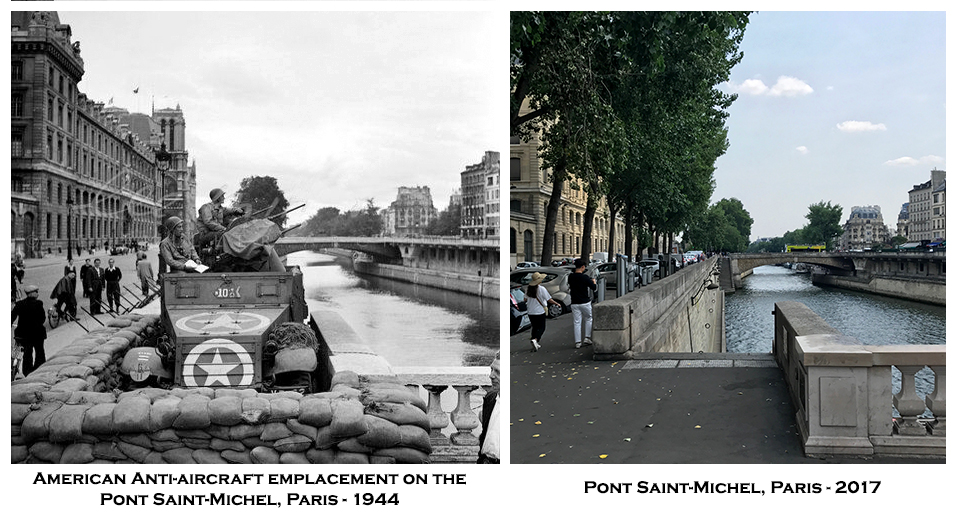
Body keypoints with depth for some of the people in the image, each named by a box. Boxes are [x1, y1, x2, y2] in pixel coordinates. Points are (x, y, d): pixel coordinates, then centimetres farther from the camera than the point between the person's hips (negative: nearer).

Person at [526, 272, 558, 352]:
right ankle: (535, 339, -20)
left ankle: (535, 345, 18)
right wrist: (557, 303, 5)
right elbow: (549, 300, -10)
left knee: (534, 327, 18)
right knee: (541, 328, 4)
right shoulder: (541, 289, -16)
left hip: (530, 312, 5)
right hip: (540, 312, -5)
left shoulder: (529, 288, 0)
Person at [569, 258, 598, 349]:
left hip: (574, 303, 3)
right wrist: (593, 282, 13)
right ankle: (587, 338, 12)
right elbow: (594, 288, -9)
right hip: (585, 303, -3)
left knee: (577, 322, 5)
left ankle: (577, 342, 1)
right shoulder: (584, 277, -14)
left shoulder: (570, 277, -1)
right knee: (588, 319, 18)